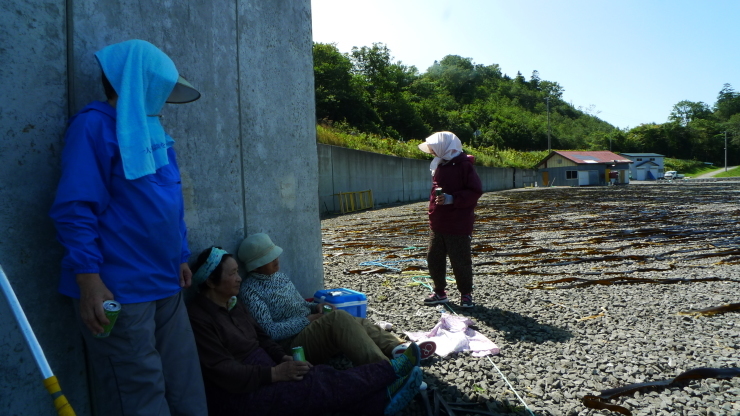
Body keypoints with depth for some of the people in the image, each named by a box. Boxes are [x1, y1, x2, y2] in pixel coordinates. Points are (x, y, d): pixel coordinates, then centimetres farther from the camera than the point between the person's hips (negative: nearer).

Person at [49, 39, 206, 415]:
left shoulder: (151, 129, 17)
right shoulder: (95, 124, -8)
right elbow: (75, 208, -15)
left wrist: (181, 256, 20)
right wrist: (88, 278, -19)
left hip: (165, 286, 8)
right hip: (119, 291, -8)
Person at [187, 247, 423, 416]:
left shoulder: (232, 304, 10)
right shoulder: (198, 318, -18)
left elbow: (261, 337, 15)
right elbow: (224, 373, -23)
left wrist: (284, 359, -3)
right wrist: (276, 374, -23)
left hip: (263, 374, 9)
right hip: (239, 396, -8)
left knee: (324, 375, -14)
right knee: (321, 386, -17)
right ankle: (392, 369, -12)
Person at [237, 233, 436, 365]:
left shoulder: (279, 276, 16)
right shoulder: (250, 290, -10)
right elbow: (268, 330, -18)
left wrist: (315, 307, 2)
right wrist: (307, 319, -17)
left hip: (310, 329, 9)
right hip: (292, 344, -9)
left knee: (359, 322, -13)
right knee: (337, 318, -32)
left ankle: (398, 350, -33)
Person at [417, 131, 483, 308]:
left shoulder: (464, 165, -11)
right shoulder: (439, 165, 13)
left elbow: (476, 191, -16)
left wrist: (452, 198, -24)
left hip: (458, 225, -8)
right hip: (437, 224, 8)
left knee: (461, 261, 2)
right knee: (434, 259, 11)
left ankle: (466, 294, 19)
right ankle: (440, 292, 25)